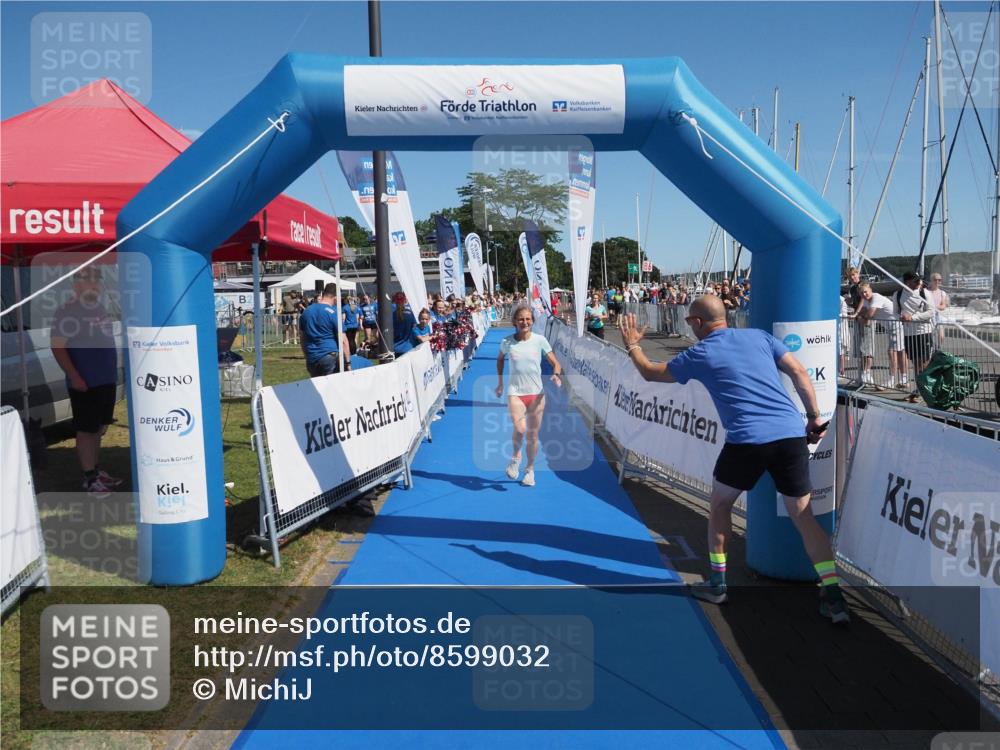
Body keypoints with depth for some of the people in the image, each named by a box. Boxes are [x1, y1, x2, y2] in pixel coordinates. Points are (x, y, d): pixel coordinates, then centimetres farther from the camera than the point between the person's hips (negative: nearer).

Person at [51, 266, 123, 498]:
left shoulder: (101, 309, 12)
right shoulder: (67, 312, -11)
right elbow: (58, 347, -16)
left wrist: (113, 372, 17)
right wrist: (74, 376, -21)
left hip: (107, 381, 8)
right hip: (84, 383, -7)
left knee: (98, 429, 15)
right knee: (86, 431, -1)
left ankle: (96, 471, 25)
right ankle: (90, 479, 4)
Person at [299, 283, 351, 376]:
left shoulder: (306, 312, 10)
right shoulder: (334, 312, -9)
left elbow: (302, 338, 16)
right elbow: (342, 340, -12)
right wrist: (348, 362, -9)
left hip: (311, 360, 6)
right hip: (330, 357, -6)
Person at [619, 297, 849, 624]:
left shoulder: (698, 354, 7)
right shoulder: (759, 336, 15)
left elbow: (650, 373, 21)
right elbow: (800, 373, 9)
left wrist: (632, 346, 38)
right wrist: (814, 417, 14)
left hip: (748, 440, -3)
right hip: (792, 434, 4)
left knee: (720, 503, 20)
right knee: (803, 516, 12)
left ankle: (717, 583, 26)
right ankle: (833, 595, 6)